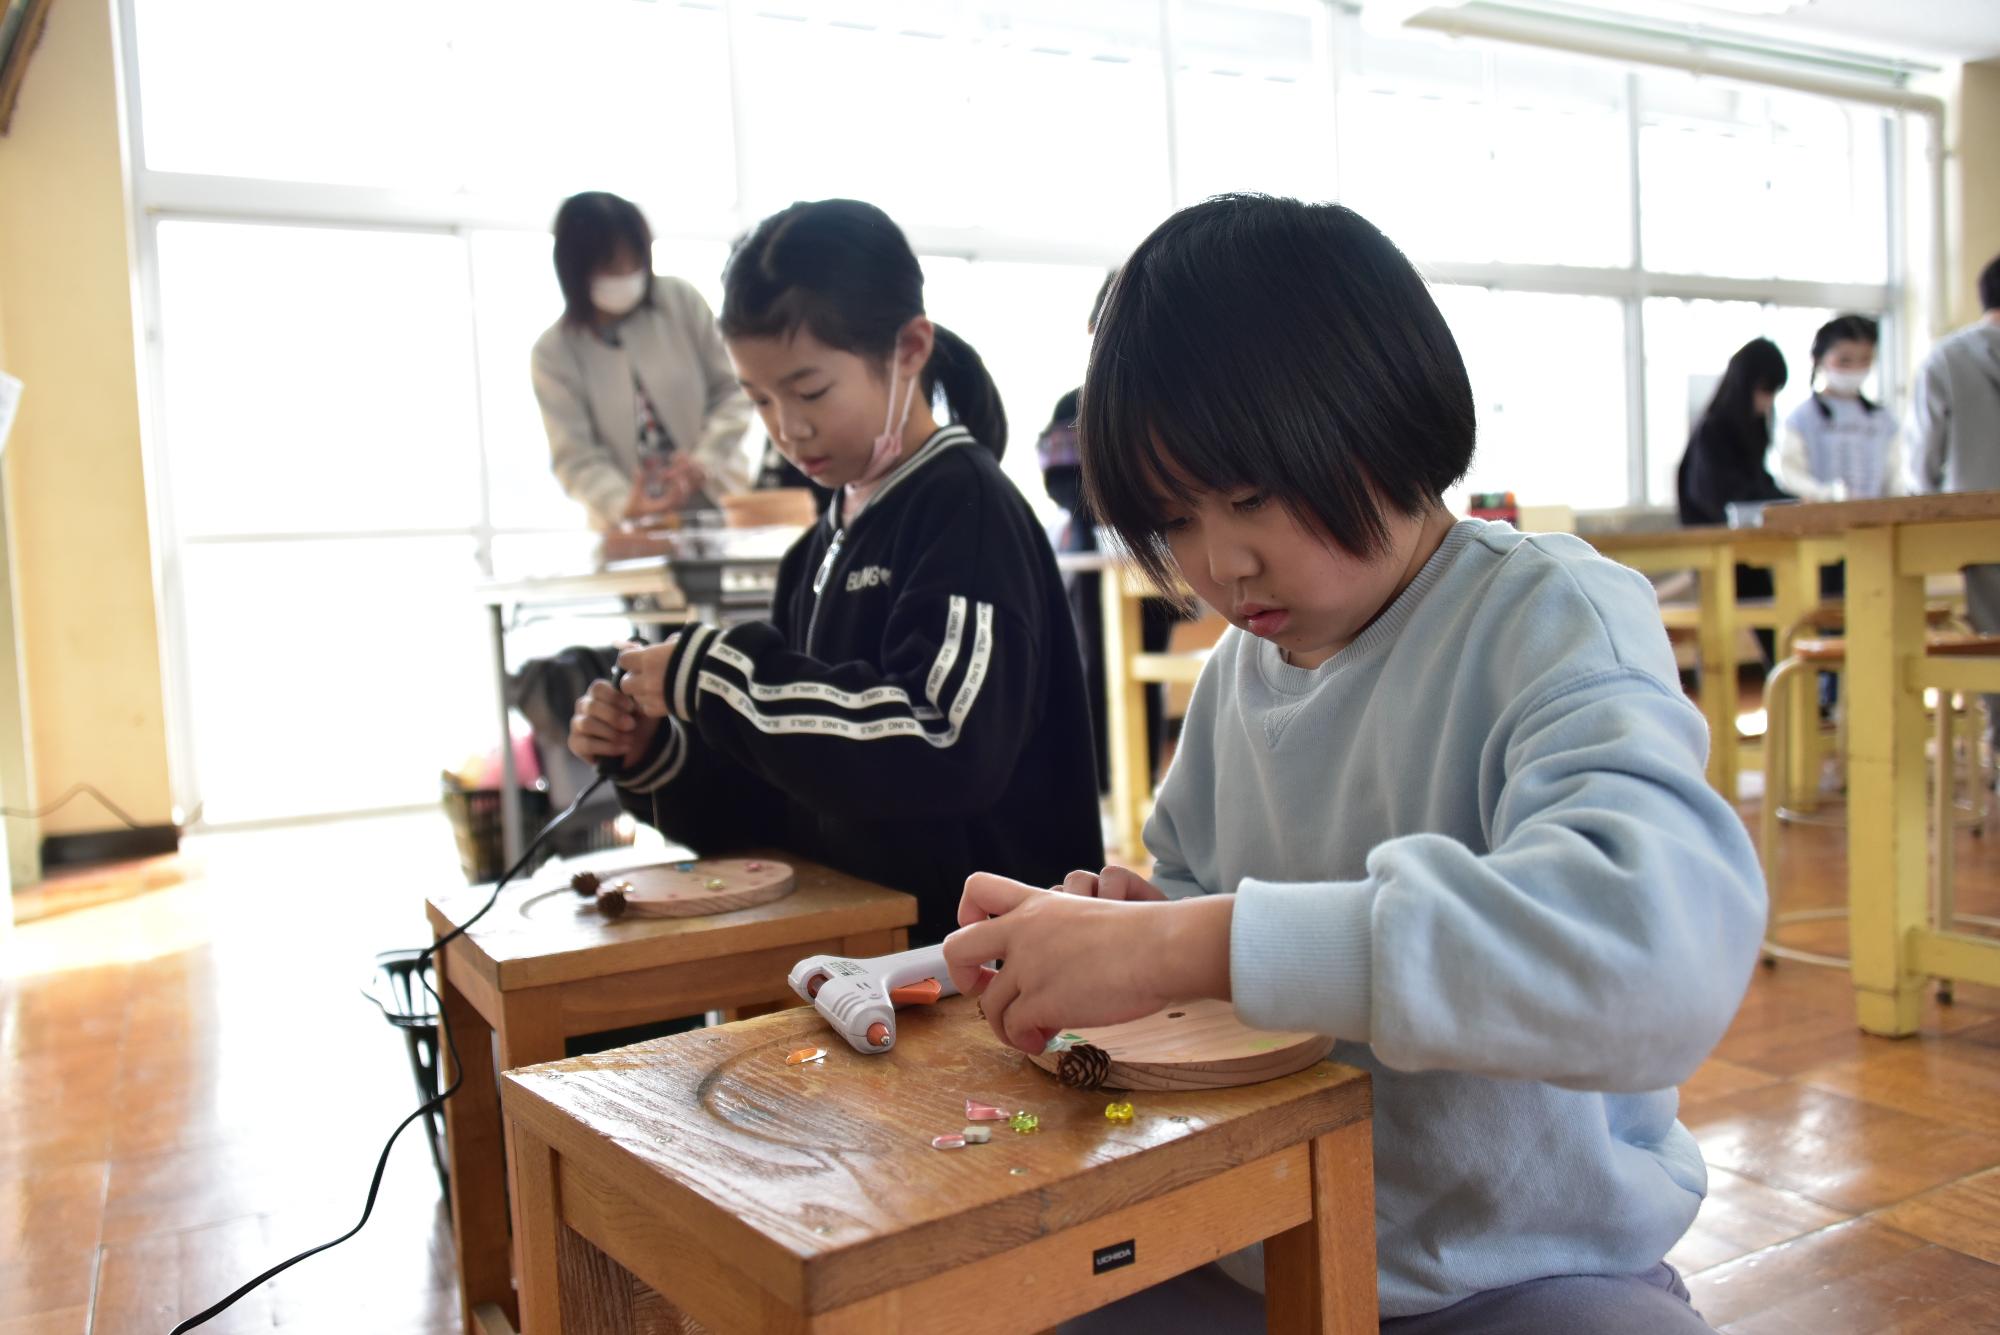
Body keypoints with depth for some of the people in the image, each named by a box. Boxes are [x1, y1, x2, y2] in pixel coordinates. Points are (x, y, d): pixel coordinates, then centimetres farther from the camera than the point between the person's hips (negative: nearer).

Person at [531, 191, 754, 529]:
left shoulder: (682, 301, 1)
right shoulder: (554, 352, -3)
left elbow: (732, 391, 4)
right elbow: (575, 457, -8)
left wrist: (704, 462, -12)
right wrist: (624, 507, -26)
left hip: (720, 501, 1)